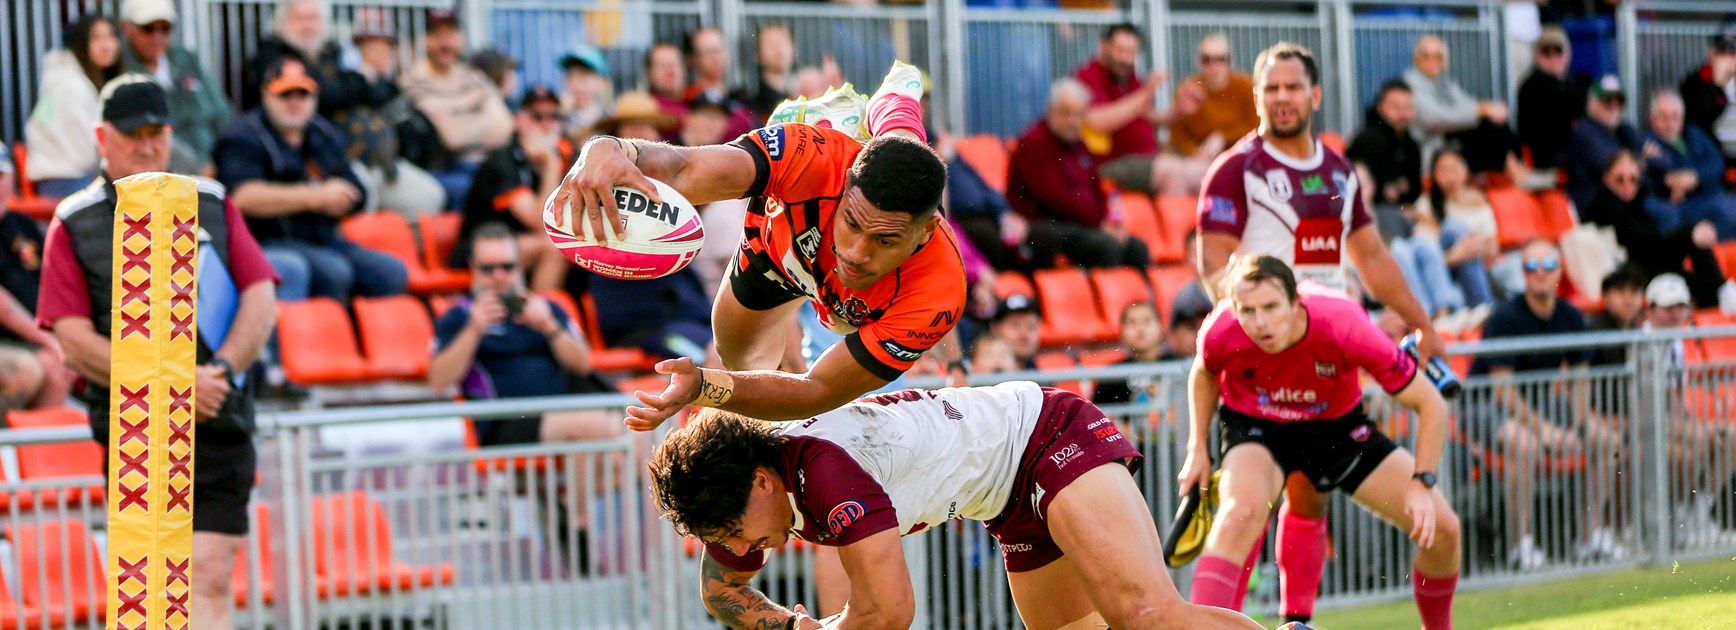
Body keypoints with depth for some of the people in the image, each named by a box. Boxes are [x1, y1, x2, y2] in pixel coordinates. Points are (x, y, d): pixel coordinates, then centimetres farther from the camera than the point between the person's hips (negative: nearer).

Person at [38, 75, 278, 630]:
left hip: (220, 422, 1)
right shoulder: (73, 225, 5)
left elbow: (261, 299, 5)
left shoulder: (212, 205, 12)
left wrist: (220, 370, -12)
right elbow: (74, 339, -3)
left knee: (209, 574, -10)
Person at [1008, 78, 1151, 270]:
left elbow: (1096, 189, 19)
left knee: (1137, 249, -5)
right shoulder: (1033, 144, -10)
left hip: (1081, 224, 9)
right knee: (1106, 246, -28)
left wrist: (1110, 223, -3)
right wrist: (1100, 223, -17)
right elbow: (1056, 197, -18)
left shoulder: (1078, 144, 18)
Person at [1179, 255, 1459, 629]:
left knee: (1441, 529, -6)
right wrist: (1197, 450, -1)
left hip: (1338, 426, 1)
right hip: (1256, 427, -1)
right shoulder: (1221, 333, -29)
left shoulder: (1345, 328, -34)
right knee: (1242, 510, -36)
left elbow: (1430, 404, -23)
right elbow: (1204, 375, 1)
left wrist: (1422, 483, -28)